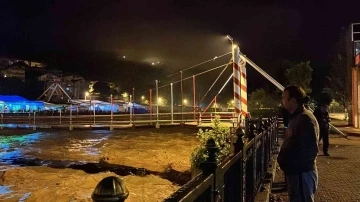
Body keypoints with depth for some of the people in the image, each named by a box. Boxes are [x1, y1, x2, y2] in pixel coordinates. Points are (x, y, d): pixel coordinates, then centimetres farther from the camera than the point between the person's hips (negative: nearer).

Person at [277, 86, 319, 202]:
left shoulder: (305, 119, -20)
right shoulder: (296, 117, 12)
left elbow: (311, 150, -26)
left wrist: (285, 159, -19)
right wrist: (283, 156, 7)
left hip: (302, 173, -10)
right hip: (295, 172, 10)